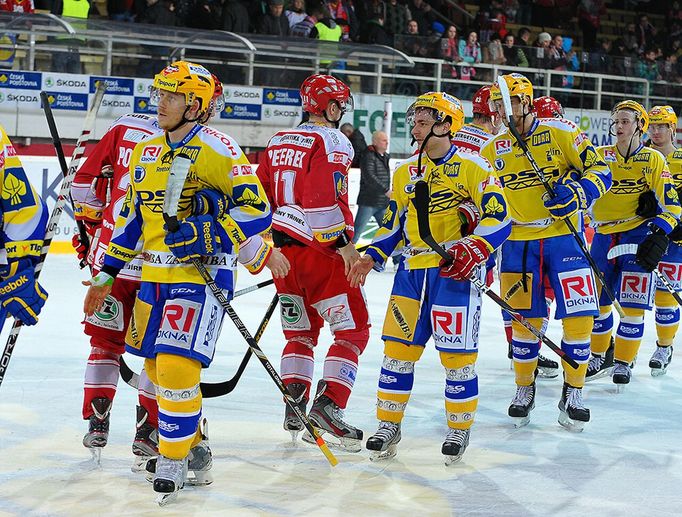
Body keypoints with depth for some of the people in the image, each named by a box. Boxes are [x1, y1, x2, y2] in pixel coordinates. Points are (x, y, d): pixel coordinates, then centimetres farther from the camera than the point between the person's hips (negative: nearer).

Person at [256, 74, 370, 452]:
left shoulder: (278, 142, 14)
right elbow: (326, 198, -22)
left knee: (300, 332, 19)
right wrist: (345, 243, -20)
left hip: (283, 250, 7)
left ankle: (294, 409, 13)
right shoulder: (331, 141, -9)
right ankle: (327, 406, -13)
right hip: (321, 252, -7)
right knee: (353, 329, 0)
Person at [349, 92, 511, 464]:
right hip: (412, 270, 5)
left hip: (455, 270, -5)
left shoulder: (473, 167, -4)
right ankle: (388, 426, 14)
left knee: (456, 354, -2)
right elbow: (393, 224, 20)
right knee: (398, 348, 4)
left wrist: (474, 250, -23)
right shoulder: (405, 172, 14)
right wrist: (371, 258, 7)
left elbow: (498, 218, -8)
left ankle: (460, 429, 13)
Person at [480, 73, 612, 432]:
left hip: (564, 238, -2)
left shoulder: (561, 133, -6)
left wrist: (578, 192, -23)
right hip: (519, 244, 2)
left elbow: (601, 171, -5)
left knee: (579, 317, -6)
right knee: (524, 320, 2)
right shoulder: (492, 150, 6)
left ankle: (573, 392, 9)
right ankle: (524, 389, 21)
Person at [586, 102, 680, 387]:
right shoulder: (600, 155, 8)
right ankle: (600, 357, 25)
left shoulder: (654, 159, 1)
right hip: (604, 235, 3)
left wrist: (659, 235, -17)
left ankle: (623, 363, 7)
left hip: (639, 235, -3)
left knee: (632, 304, -6)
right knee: (597, 300, 7)